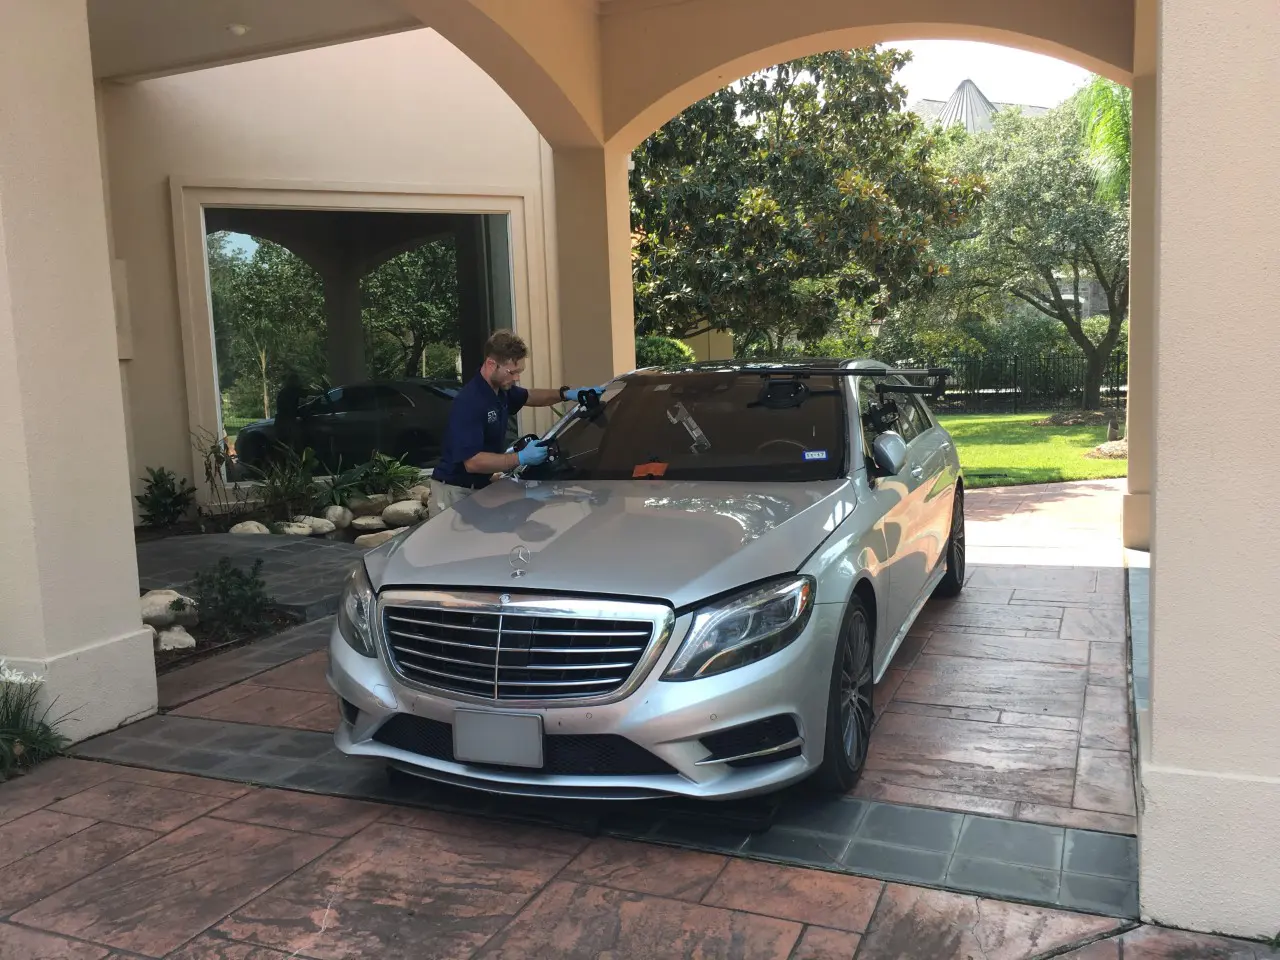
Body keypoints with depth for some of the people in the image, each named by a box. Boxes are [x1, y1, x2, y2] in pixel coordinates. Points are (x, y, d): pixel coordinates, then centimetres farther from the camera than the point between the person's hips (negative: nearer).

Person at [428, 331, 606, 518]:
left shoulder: (502, 390, 2)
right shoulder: (469, 402, -26)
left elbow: (529, 396, 24)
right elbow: (472, 462, -30)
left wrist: (565, 394, 7)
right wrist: (521, 459, -30)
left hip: (481, 486, 8)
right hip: (455, 491, -8)